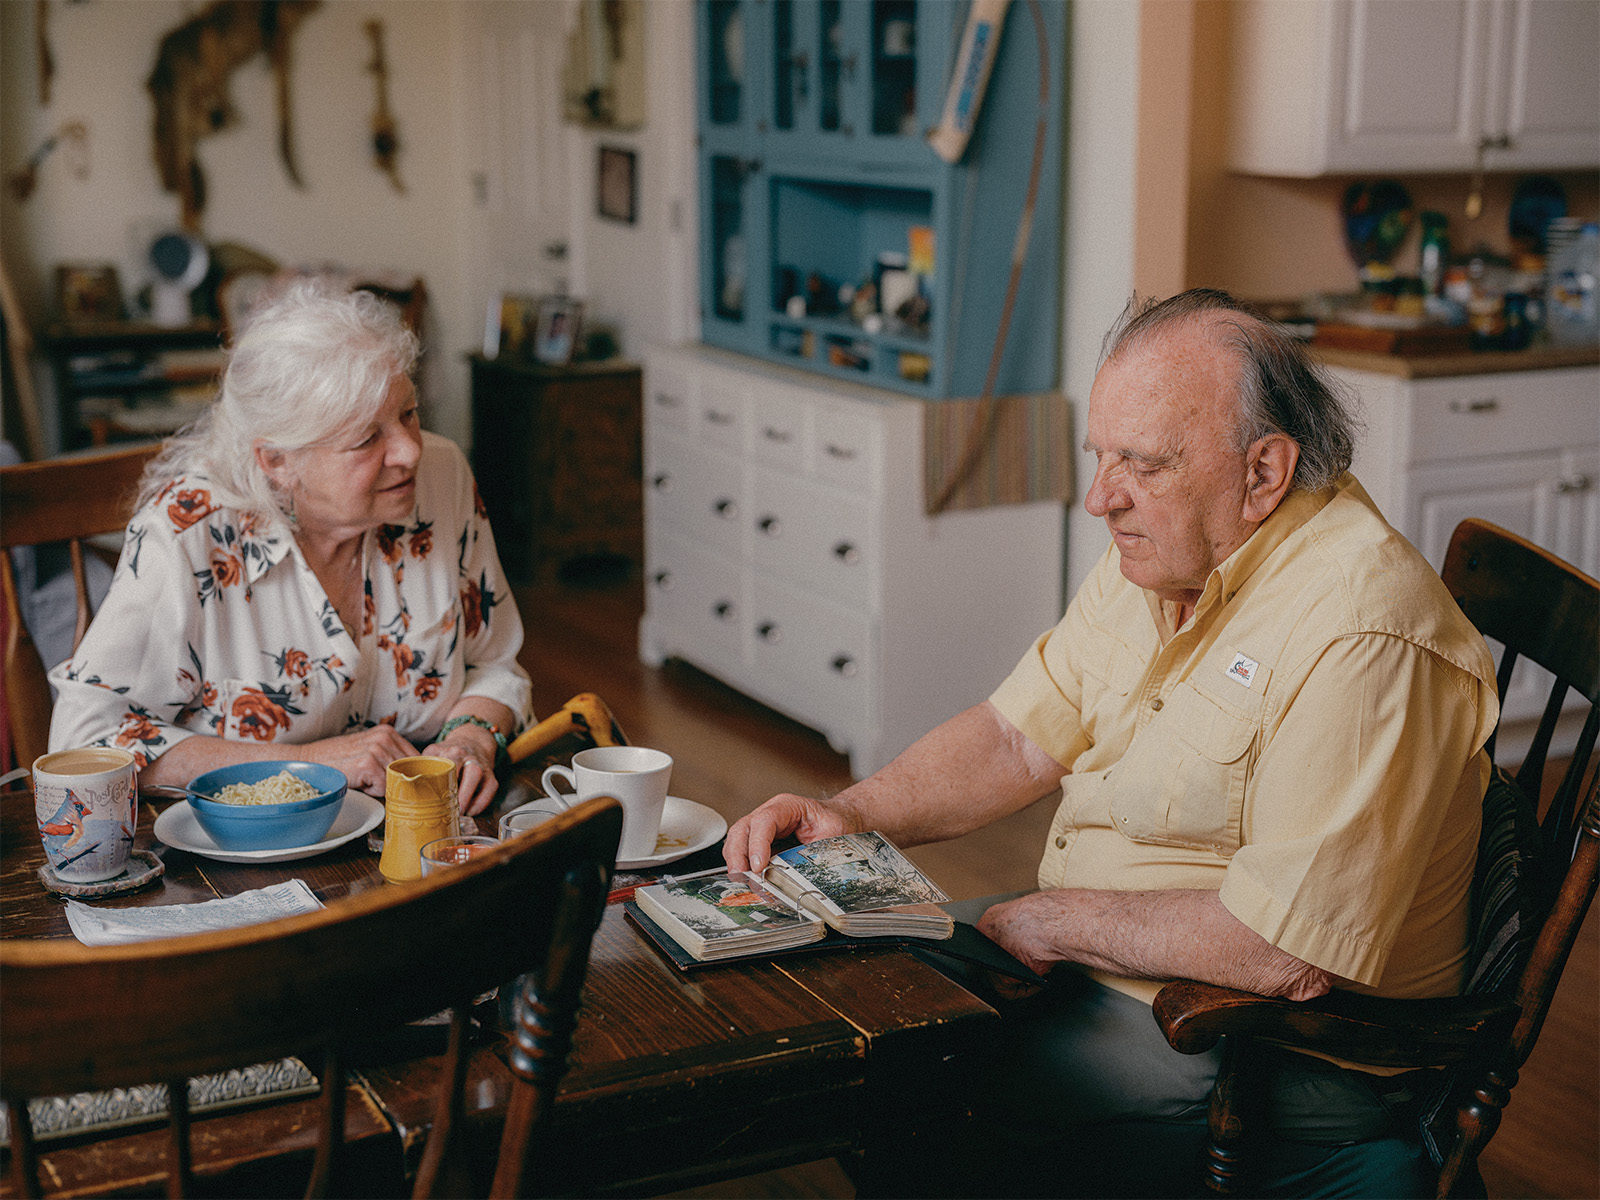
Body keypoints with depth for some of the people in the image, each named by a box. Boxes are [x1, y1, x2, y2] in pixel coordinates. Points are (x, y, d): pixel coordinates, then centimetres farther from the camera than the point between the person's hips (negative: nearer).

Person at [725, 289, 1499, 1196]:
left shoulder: (1357, 633, -27)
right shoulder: (1165, 548, 2)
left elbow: (1286, 951, -30)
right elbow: (1024, 738, 11)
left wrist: (1054, 921, -18)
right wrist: (854, 815, -4)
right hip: (1101, 972, 9)